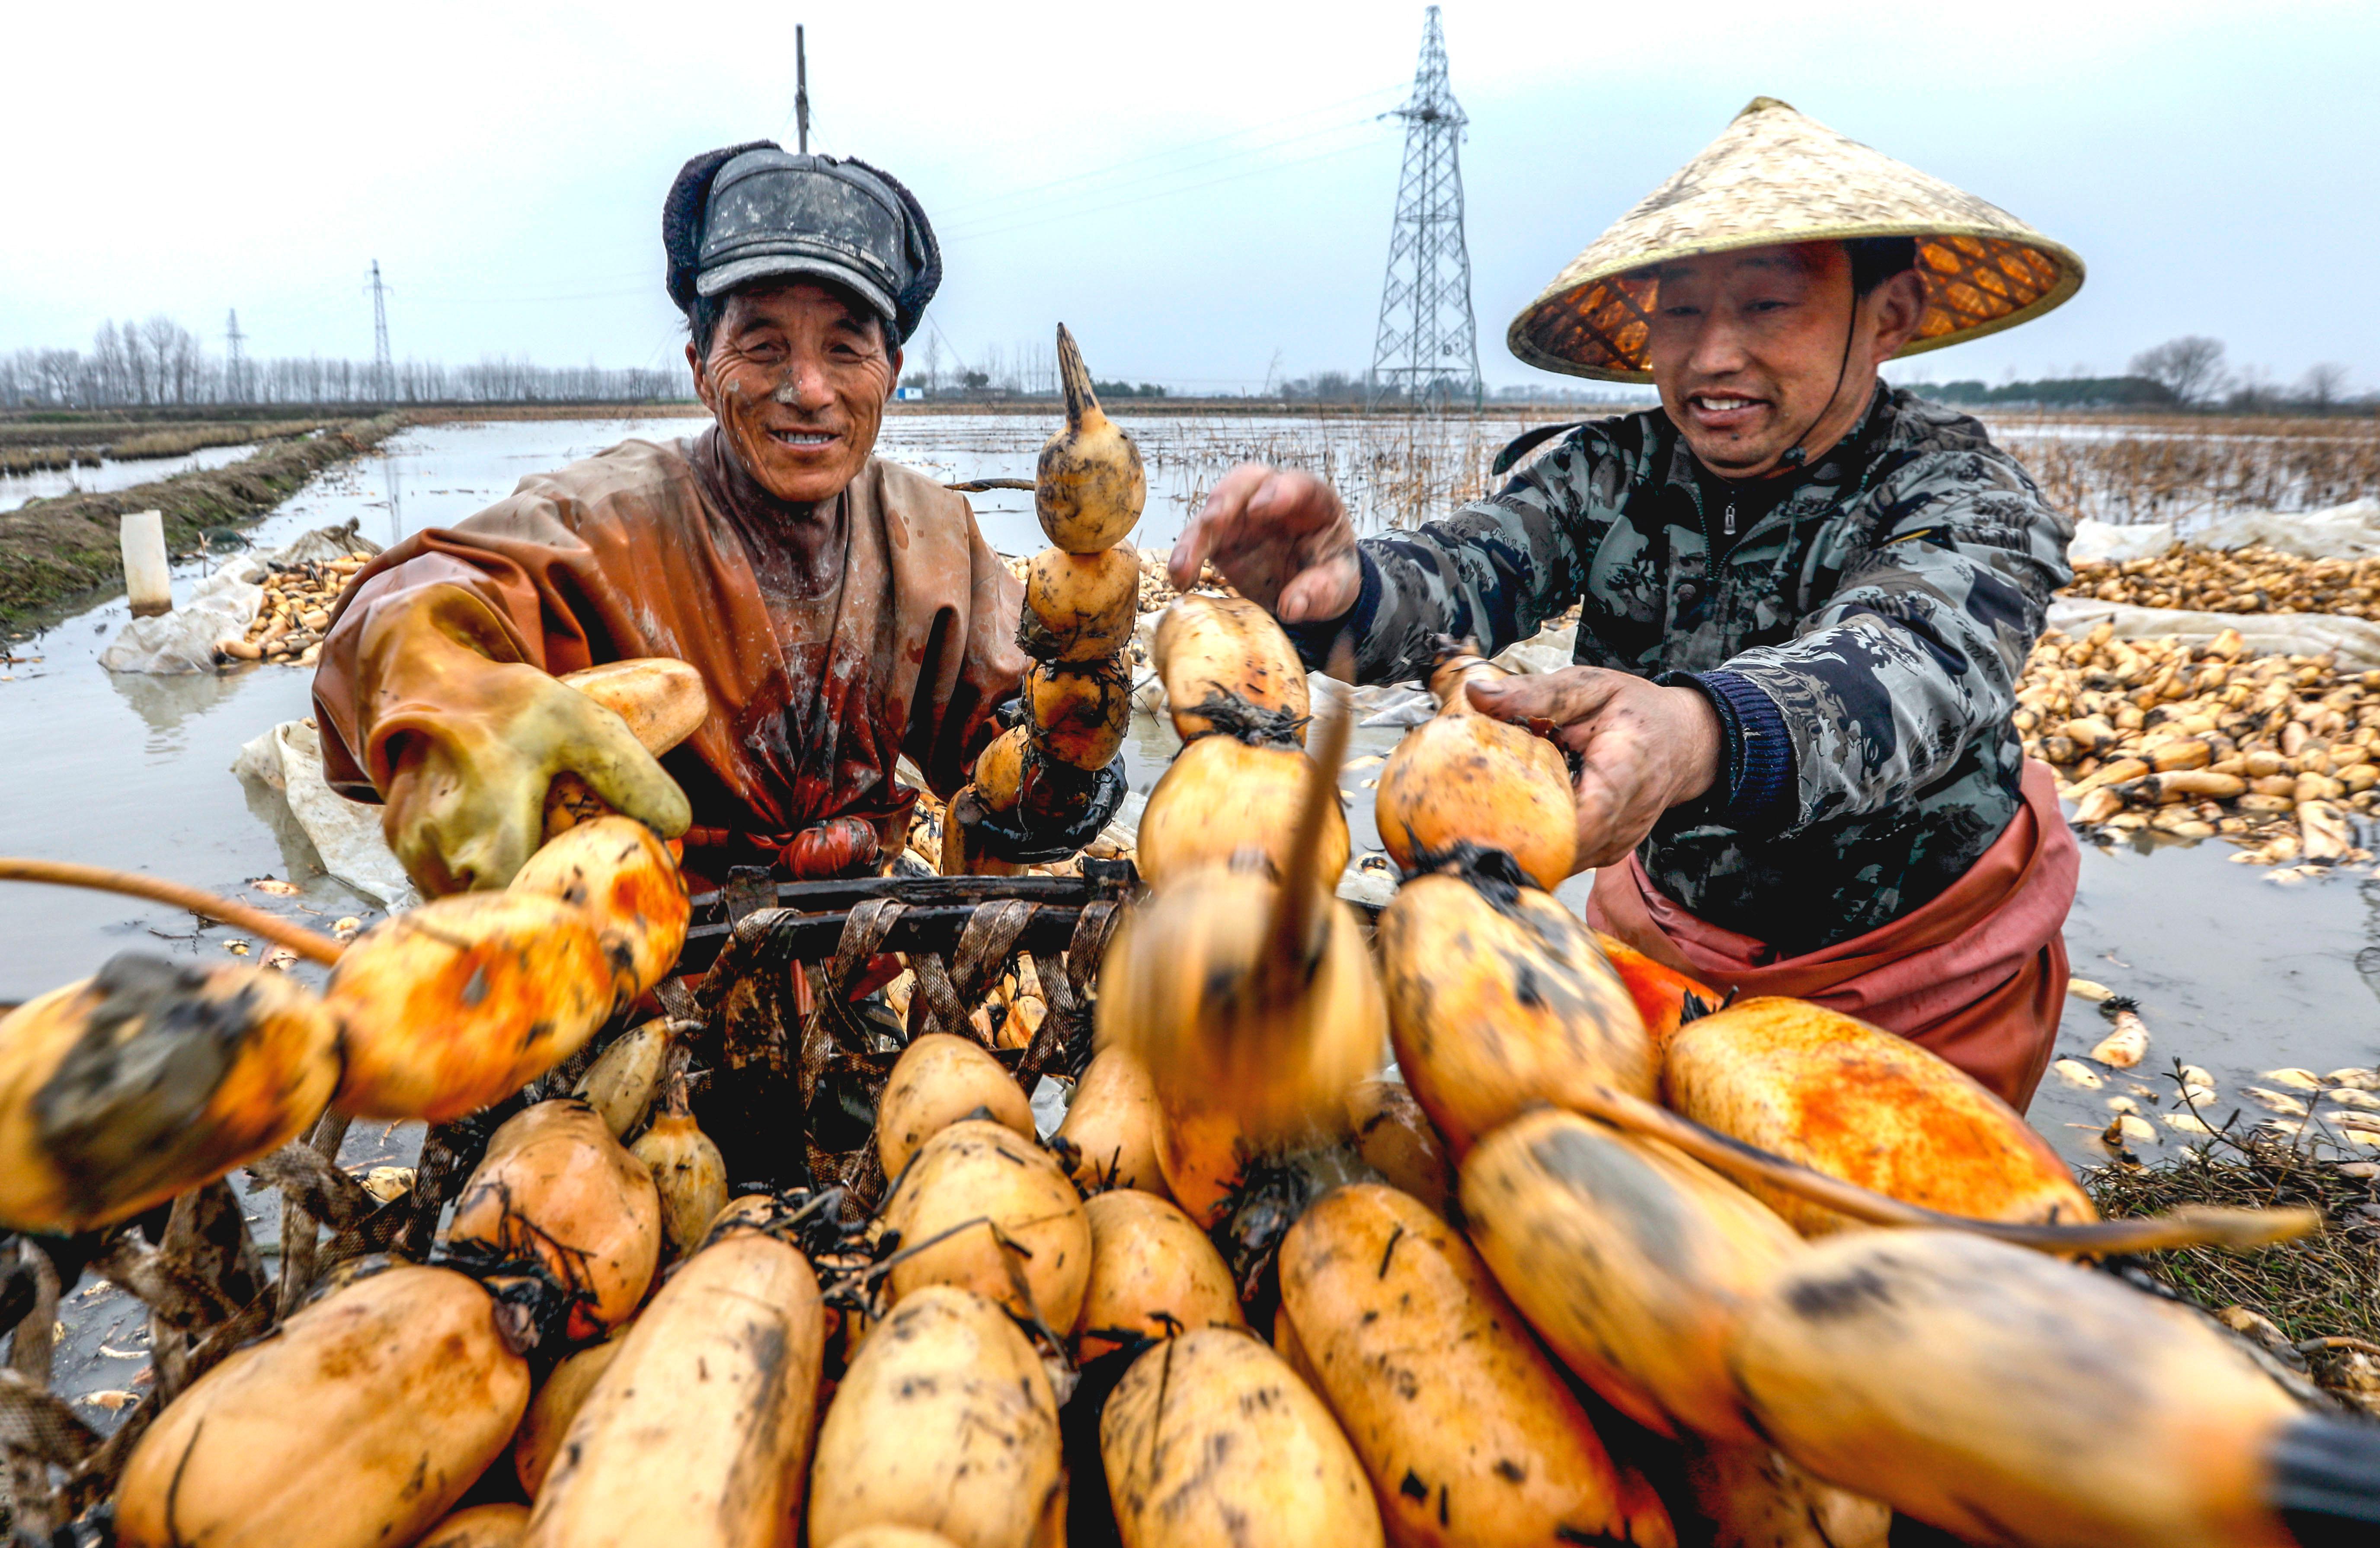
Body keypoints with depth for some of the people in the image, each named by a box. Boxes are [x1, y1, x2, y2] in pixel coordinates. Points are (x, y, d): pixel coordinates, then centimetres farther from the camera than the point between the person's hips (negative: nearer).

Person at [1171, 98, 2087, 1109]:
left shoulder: (1966, 498, -23)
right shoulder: (1609, 474, -13)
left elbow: (1907, 666, -45)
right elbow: (1460, 578, -31)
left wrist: (1700, 736, -67)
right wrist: (1338, 590, -55)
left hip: (1926, 974, -2)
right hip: (1668, 931, 3)